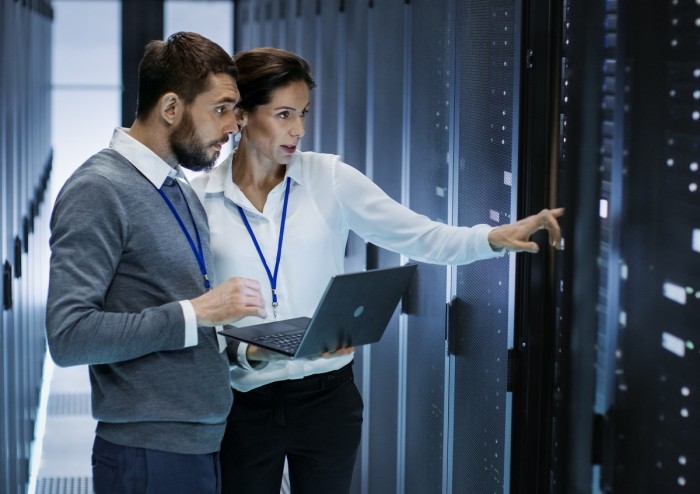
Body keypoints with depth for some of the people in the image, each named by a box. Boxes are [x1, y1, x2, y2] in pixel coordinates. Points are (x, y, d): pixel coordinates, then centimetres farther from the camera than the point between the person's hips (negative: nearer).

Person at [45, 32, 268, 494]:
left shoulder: (183, 192, 13)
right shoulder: (97, 191, -13)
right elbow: (69, 335, -21)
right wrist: (195, 313, -21)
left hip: (205, 443, 8)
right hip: (150, 453, -8)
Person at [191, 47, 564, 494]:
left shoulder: (329, 178, -2)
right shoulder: (199, 199, -4)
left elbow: (421, 237, -5)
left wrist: (498, 237, -21)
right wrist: (247, 352, -20)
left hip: (325, 395, 1)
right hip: (244, 403, -1)